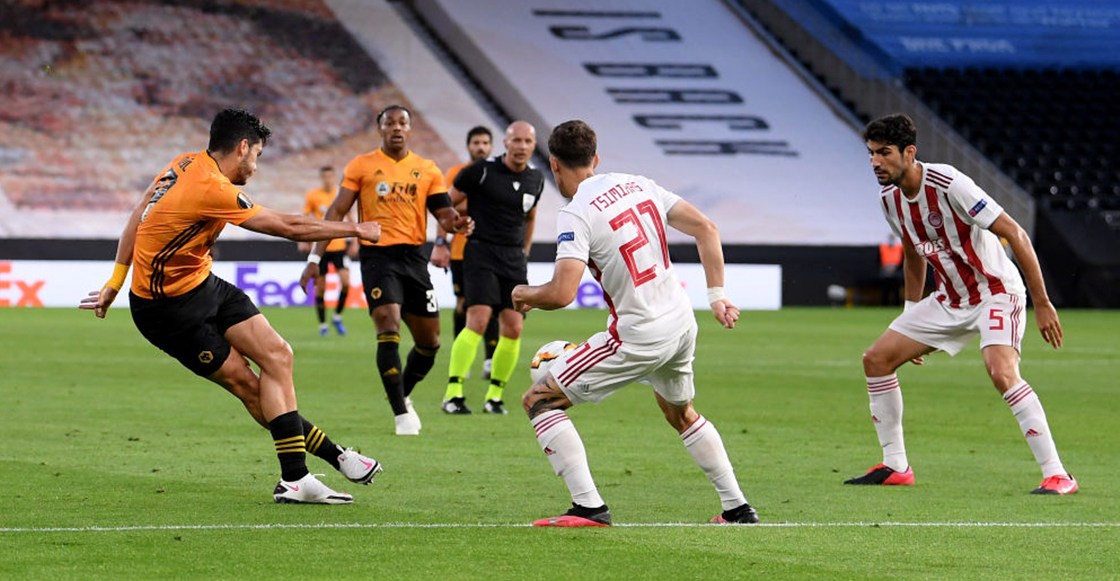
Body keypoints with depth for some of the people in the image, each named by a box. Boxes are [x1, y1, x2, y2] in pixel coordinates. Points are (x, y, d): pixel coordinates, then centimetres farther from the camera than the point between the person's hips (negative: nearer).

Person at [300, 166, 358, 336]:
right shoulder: (312, 196, 0)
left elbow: (350, 219, 14)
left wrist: (354, 241, 9)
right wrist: (302, 241, -6)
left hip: (339, 246, 1)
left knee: (345, 282, -14)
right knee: (320, 288, 0)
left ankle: (337, 317, 6)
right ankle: (322, 324, 12)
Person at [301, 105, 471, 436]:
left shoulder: (428, 171, 11)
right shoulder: (361, 167, 4)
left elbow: (444, 214, 10)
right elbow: (337, 212, 4)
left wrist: (456, 223, -15)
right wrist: (315, 257, -3)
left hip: (414, 257, 4)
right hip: (377, 256, -4)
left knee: (429, 341, 5)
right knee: (389, 328, -20)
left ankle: (402, 397, 31)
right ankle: (401, 414, -16)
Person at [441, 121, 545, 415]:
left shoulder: (535, 178, 8)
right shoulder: (482, 171, -8)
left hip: (514, 259, 5)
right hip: (481, 252, -5)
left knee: (513, 329, -2)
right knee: (478, 321, -19)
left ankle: (495, 396, 11)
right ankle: (453, 394, -16)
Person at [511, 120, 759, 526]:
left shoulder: (576, 215, -14)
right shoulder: (637, 184, 7)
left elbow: (562, 293, -23)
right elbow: (706, 229, 7)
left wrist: (525, 295, -2)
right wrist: (717, 296, 9)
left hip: (638, 337, -8)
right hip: (682, 324, 8)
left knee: (538, 400, 3)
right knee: (681, 415, 33)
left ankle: (589, 507, -7)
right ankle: (737, 507, 32)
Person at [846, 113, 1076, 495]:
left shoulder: (949, 185, -25)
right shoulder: (890, 199, -1)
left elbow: (1015, 234, -23)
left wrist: (1041, 303, -24)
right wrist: (911, 317, 21)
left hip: (997, 293, -8)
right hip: (950, 300, 8)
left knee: (1002, 373, -31)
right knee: (876, 360, 4)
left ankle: (1057, 475, -25)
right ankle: (895, 467, 16)